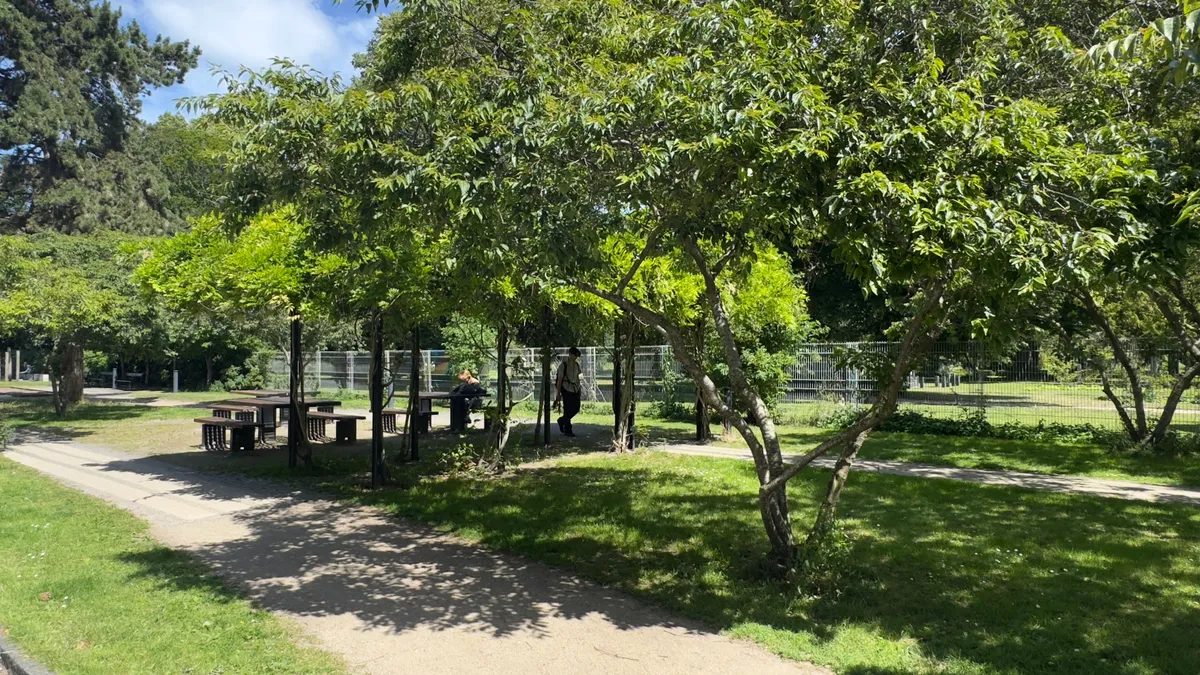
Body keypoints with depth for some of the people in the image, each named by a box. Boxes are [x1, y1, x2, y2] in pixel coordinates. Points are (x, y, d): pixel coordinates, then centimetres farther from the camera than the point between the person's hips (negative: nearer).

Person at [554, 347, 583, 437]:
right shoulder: (563, 365, -8)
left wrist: (579, 388, 16)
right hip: (567, 390, -6)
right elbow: (559, 379, -8)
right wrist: (558, 393, -10)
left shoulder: (577, 365, 10)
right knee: (568, 410, -3)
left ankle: (562, 420, 30)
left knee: (576, 409, 6)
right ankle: (567, 430, 8)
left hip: (575, 389, 7)